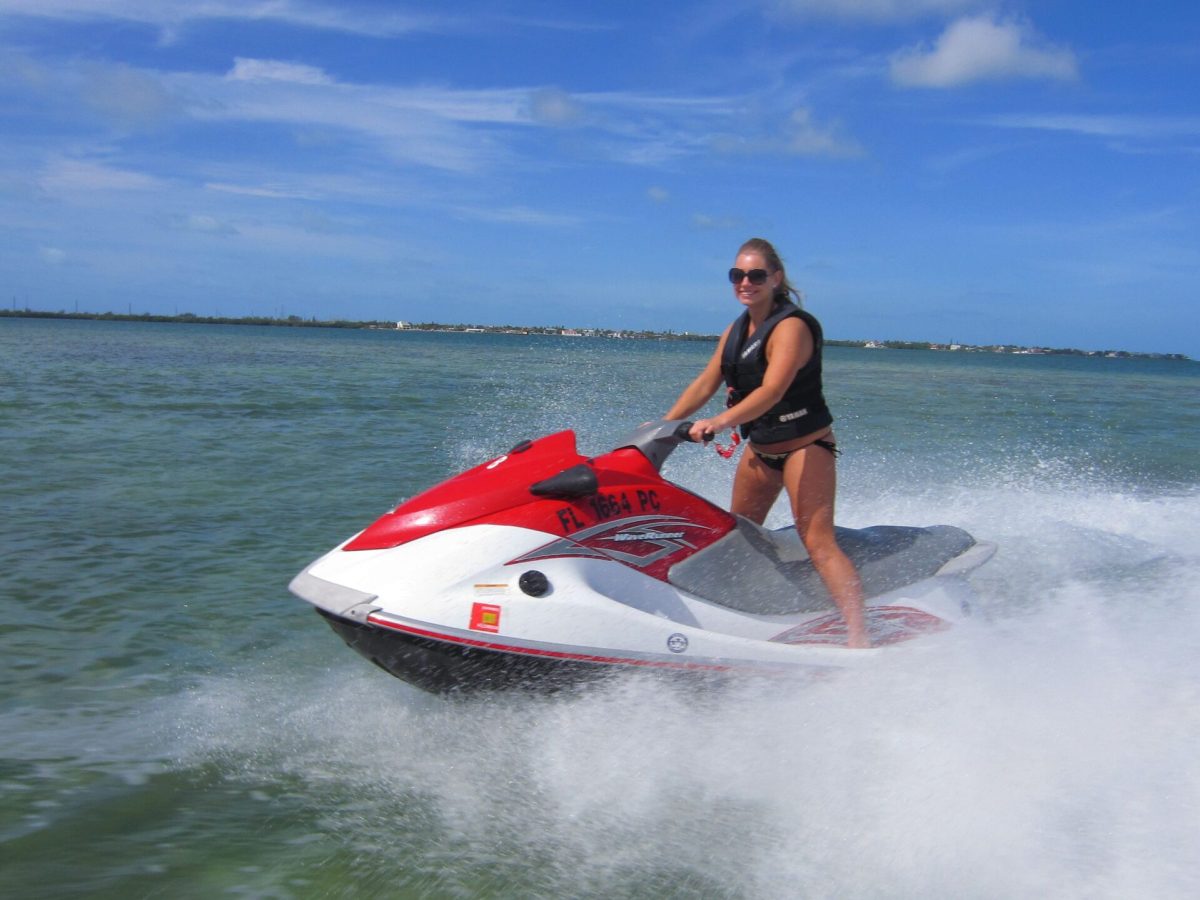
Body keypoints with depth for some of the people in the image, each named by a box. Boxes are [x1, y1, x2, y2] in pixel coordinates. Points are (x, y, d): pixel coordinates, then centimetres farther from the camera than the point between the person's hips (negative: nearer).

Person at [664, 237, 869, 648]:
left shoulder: (791, 326, -19)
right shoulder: (736, 332, 8)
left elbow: (771, 391, -32)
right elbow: (705, 384, 11)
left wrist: (720, 421, -43)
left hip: (805, 446, -9)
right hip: (760, 449, 9)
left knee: (818, 543, -20)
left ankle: (859, 638, -24)